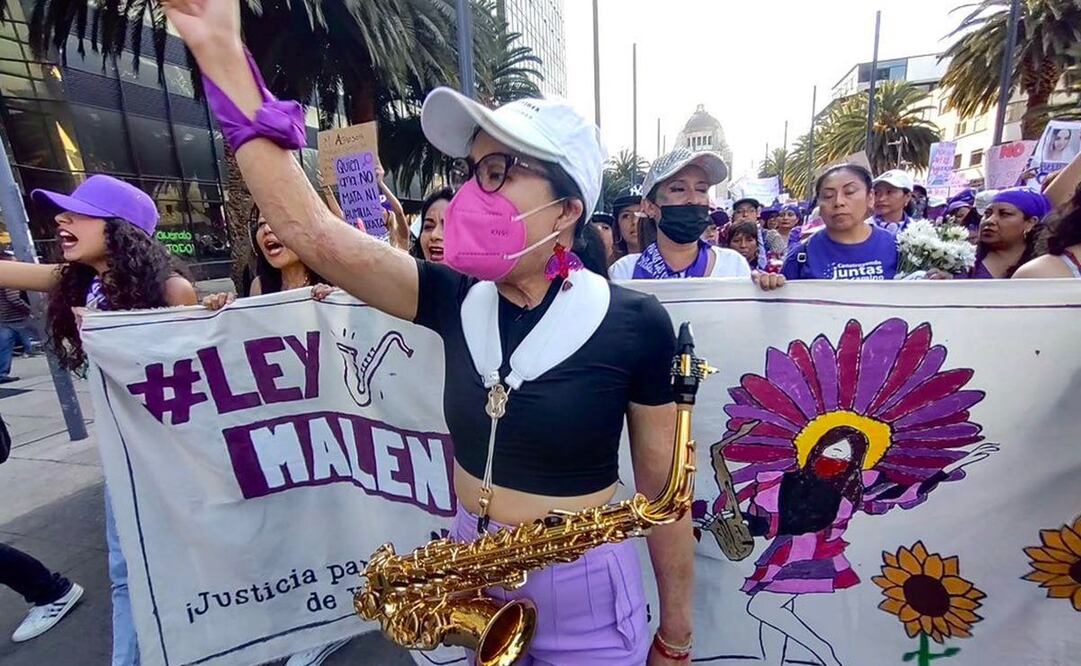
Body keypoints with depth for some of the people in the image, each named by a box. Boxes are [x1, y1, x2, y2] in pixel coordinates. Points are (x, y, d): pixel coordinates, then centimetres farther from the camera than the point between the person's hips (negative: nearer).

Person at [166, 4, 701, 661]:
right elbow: (313, 231, -17)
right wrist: (221, 54, -18)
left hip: (585, 599, -3)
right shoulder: (457, 299, -10)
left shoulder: (635, 324, -20)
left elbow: (664, 493, -11)